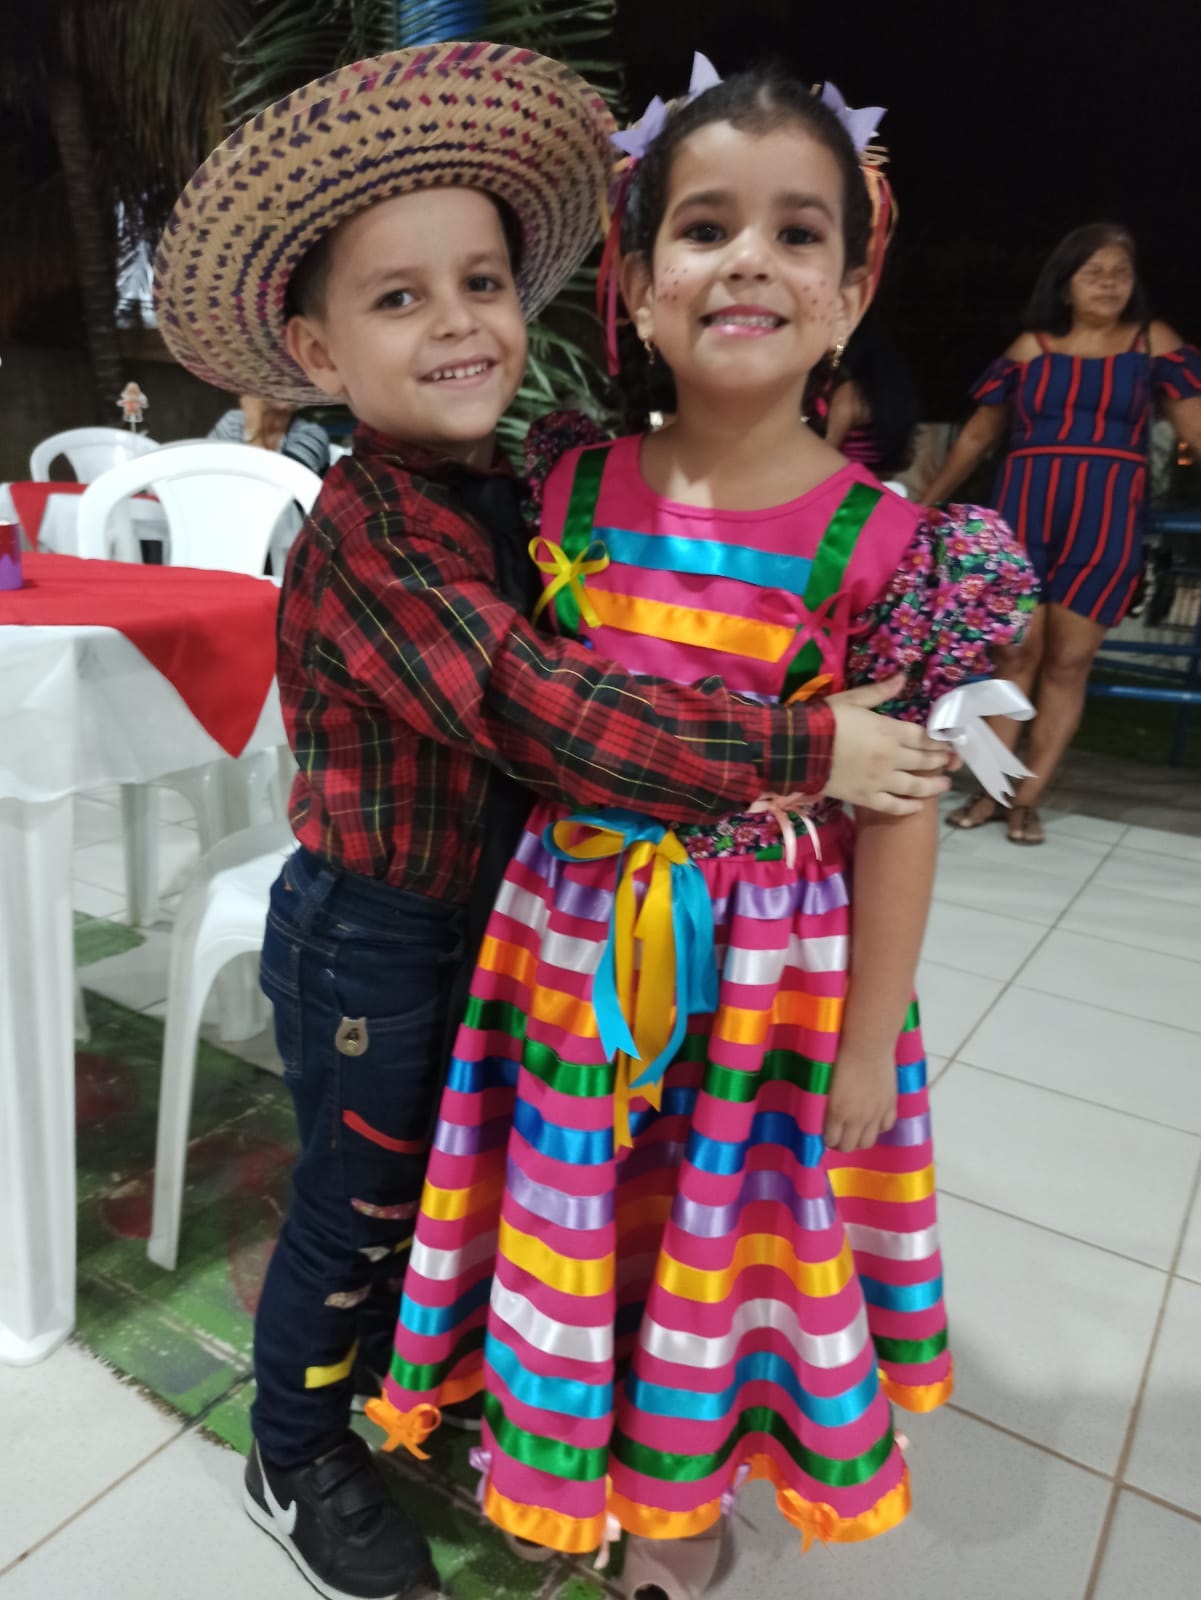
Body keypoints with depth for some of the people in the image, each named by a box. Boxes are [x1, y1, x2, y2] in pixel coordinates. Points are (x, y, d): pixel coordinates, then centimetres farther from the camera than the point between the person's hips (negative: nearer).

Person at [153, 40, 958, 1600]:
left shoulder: (509, 496, 2)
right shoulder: (370, 529, -25)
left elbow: (568, 674, 7)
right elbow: (548, 716, -36)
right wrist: (800, 747, -34)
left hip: (477, 921, 8)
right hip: (369, 939, -8)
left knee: (442, 1172, 26)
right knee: (358, 1203, 12)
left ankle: (391, 1369, 55)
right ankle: (295, 1457, 41)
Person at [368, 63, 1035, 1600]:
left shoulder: (879, 540, -12)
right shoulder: (568, 490, -4)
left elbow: (898, 816, -8)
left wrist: (869, 1052, -4)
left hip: (768, 964, -2)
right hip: (576, 938, 3)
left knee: (723, 1221, 18)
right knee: (572, 1203, 19)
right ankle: (553, 1452, 51)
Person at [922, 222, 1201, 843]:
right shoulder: (1031, 347, 9)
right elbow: (979, 434, 13)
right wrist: (926, 501, 13)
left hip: (1106, 520, 0)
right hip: (1023, 513, 0)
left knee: (1069, 662, 0)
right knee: (1017, 652, -2)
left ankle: (1028, 797, 6)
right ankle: (993, 790, 5)